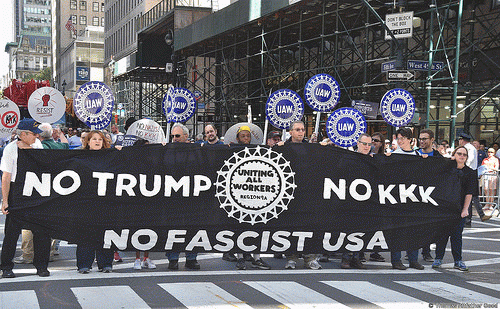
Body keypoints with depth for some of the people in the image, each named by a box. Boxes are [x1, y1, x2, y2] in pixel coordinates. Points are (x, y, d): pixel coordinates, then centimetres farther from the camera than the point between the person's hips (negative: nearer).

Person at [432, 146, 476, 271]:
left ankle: (458, 261, 9)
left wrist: (465, 209, -7)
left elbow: (469, 193, 1)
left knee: (457, 234, 1)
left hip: (459, 209, -1)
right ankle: (438, 258, 11)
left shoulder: (470, 173, 6)